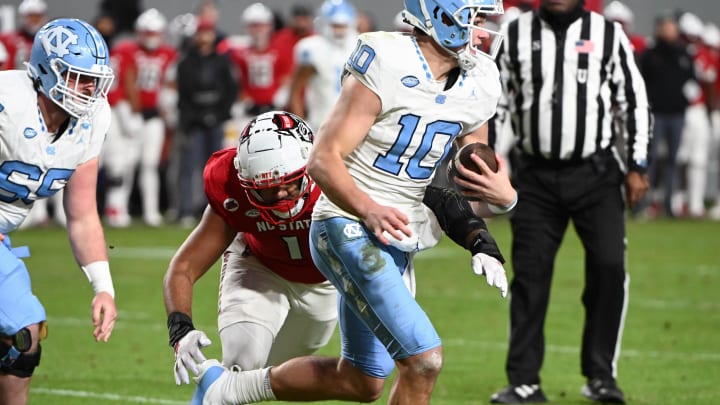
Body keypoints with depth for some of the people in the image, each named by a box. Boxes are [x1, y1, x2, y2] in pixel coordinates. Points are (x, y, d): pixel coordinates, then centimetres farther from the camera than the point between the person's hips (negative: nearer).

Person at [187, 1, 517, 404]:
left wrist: (502, 195, -10)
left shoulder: (478, 85, 4)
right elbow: (323, 160, -17)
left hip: (396, 243, 9)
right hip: (349, 230, -9)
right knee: (424, 359, -19)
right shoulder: (388, 69, -18)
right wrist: (368, 210, -33)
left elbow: (471, 182, 13)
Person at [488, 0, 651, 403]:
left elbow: (635, 101, 5)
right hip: (536, 177, 1)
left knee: (609, 267, -11)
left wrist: (637, 167, 1)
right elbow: (496, 101, 11)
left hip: (596, 174, -1)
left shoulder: (608, 35, 1)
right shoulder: (515, 34, 4)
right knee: (529, 274, -1)